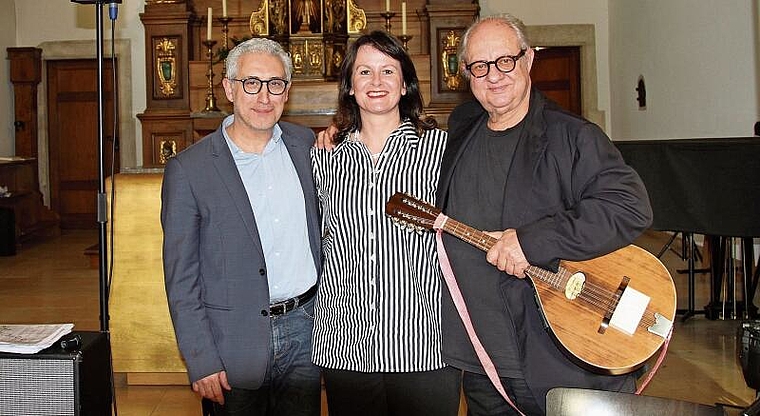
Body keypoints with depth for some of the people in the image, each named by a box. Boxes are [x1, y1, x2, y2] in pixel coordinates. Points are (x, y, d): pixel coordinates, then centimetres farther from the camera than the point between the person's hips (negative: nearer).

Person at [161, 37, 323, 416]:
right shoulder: (187, 169, -9)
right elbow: (180, 278, -7)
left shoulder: (305, 143, 3)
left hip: (305, 327, 4)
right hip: (235, 343, -3)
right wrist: (201, 362, -10)